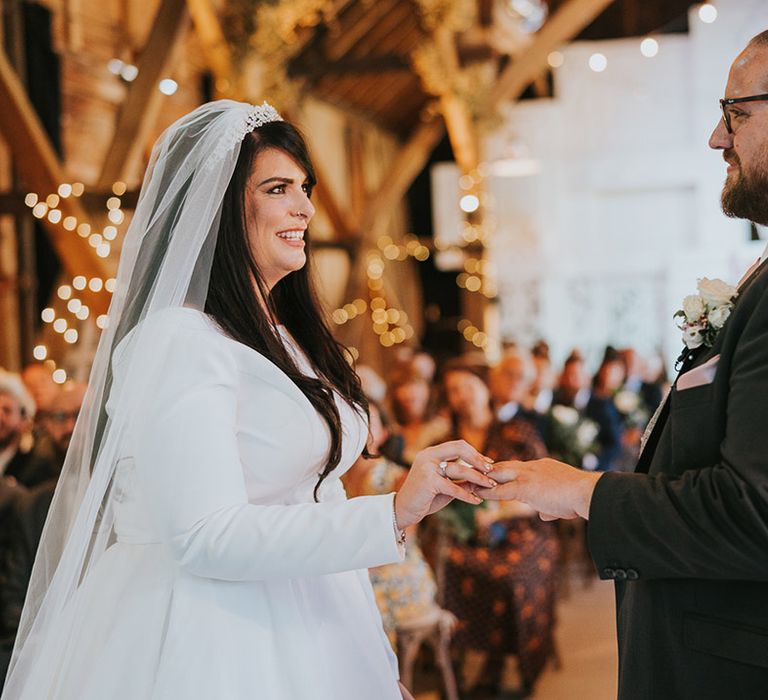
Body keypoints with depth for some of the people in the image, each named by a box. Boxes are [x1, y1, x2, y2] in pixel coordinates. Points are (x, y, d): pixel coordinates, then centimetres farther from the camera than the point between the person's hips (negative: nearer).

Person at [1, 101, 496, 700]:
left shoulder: (284, 337, 10)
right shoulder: (177, 342, -17)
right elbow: (206, 538, -25)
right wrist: (394, 513, -27)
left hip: (303, 632, 8)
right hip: (214, 647, -8)